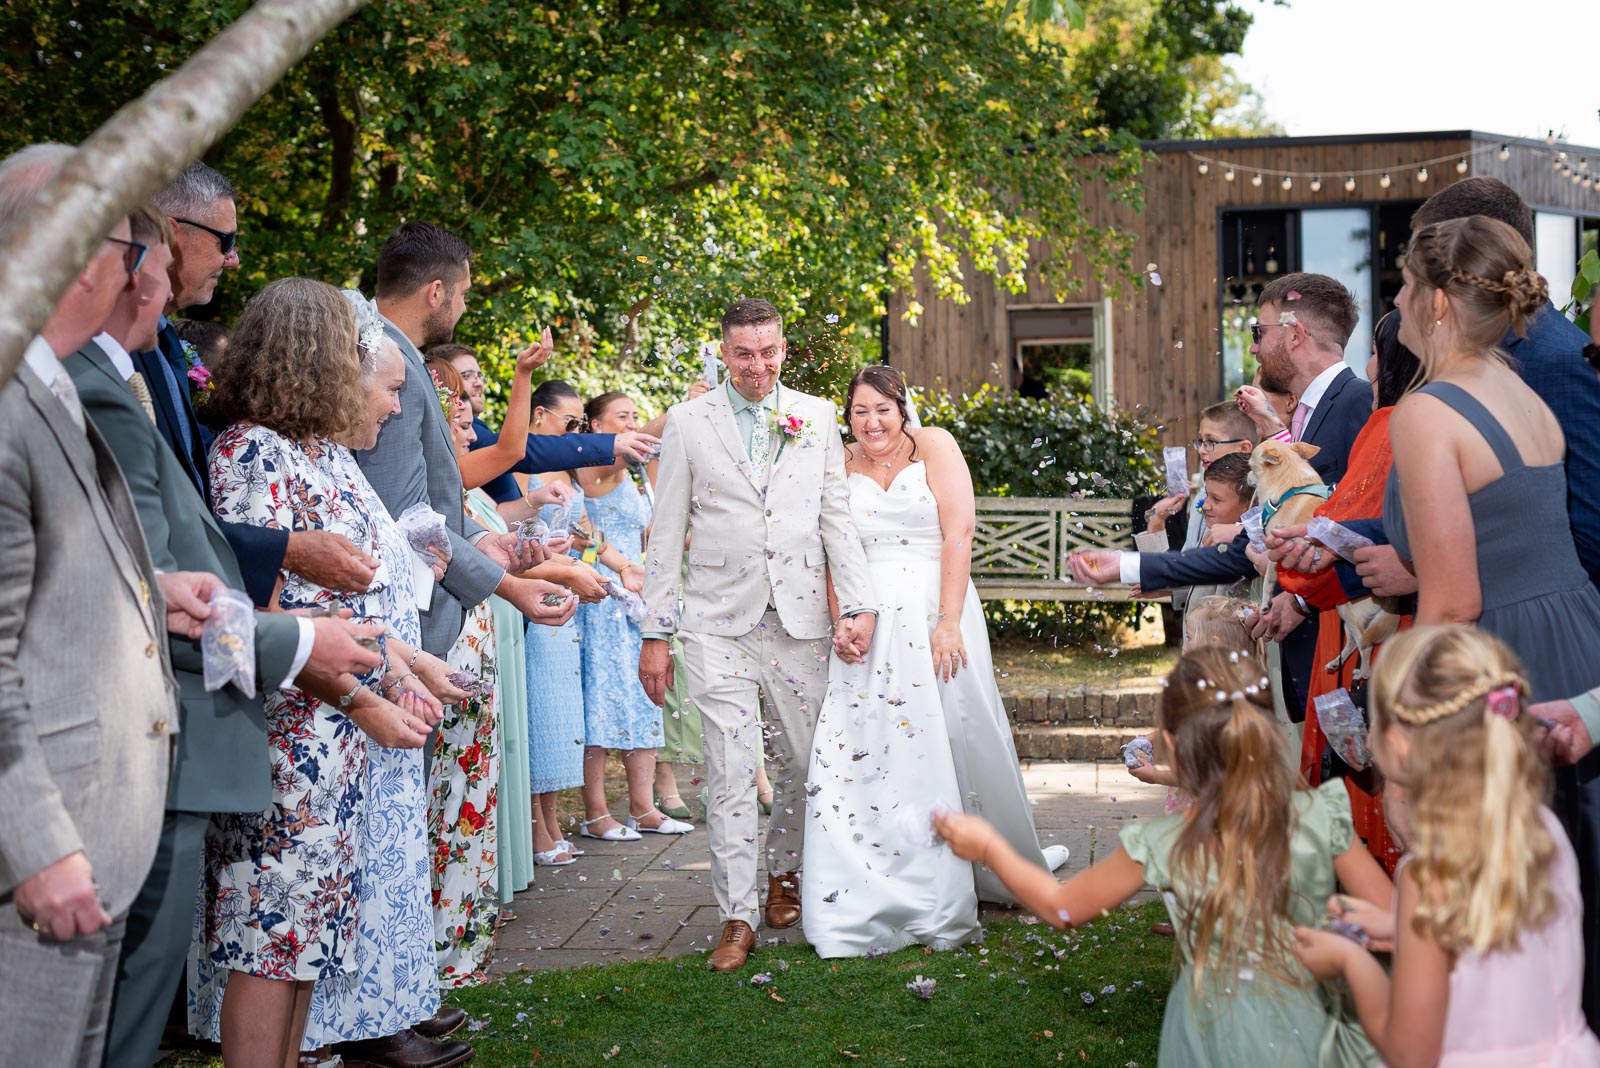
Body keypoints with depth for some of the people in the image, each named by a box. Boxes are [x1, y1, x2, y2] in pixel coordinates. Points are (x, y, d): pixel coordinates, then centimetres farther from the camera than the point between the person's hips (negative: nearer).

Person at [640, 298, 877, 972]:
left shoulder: (817, 417, 8)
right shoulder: (687, 423, 3)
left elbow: (837, 519, 7)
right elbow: (666, 537, 4)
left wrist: (860, 606, -4)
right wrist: (655, 633, 1)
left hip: (800, 618, 2)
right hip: (719, 622, -2)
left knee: (806, 762, 10)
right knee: (729, 773, -4)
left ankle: (783, 871, 34)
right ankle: (737, 917, 4)